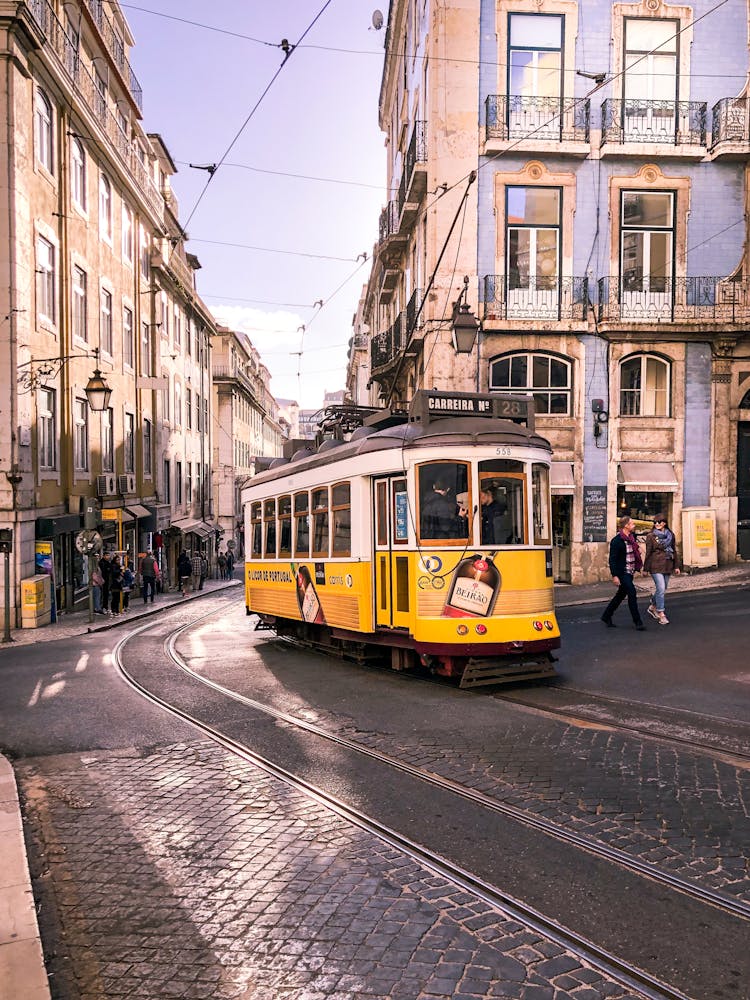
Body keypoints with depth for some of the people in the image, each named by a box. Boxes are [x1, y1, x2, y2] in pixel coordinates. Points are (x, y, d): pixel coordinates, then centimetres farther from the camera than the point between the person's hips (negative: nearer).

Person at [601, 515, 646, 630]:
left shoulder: (631, 538, 11)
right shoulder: (616, 541, -14)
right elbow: (612, 559, -16)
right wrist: (614, 576, -20)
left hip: (630, 572, 9)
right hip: (622, 572, -9)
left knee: (621, 595, 14)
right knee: (632, 594, -10)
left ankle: (606, 616, 26)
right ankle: (637, 621, -2)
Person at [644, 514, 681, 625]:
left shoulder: (670, 535, 10)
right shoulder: (651, 536, -3)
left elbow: (674, 551, 16)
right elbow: (648, 552, -3)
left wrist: (676, 566, 14)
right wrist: (646, 568, -4)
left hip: (667, 566, 5)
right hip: (656, 566, -5)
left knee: (663, 589, 12)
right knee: (661, 589, -12)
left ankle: (652, 607, 33)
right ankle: (661, 614, -5)